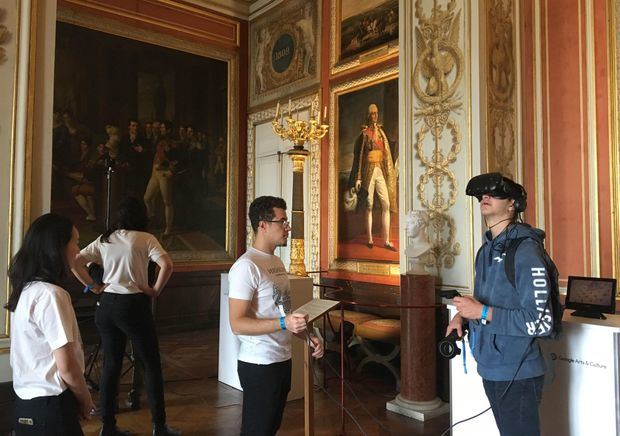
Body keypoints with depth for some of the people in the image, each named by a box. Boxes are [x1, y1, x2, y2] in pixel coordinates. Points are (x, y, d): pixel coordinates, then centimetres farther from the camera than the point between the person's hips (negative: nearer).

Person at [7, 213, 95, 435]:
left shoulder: (26, 290, 4)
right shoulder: (50, 294, -22)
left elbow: (41, 355, 9)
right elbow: (66, 366, -22)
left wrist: (77, 399, 11)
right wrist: (86, 400, -5)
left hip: (28, 402, 8)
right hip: (50, 407, -8)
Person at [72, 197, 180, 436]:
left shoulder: (104, 240, 9)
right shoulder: (145, 239, -5)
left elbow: (75, 263, 4)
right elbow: (167, 265, -19)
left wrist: (93, 287, 6)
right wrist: (156, 290, -7)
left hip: (106, 305, 5)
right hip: (133, 305, -5)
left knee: (111, 365, 14)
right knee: (152, 365, 6)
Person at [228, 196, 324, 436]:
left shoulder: (277, 262, 11)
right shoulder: (247, 266, -19)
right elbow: (237, 324, -23)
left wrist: (306, 336, 8)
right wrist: (283, 323, -31)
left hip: (282, 360, 9)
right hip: (259, 364, -9)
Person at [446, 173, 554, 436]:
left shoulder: (524, 250, -18)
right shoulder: (487, 249, 9)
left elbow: (541, 322, -23)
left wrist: (483, 313, -23)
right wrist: (464, 314, 2)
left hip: (517, 375, -8)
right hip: (491, 369, 8)